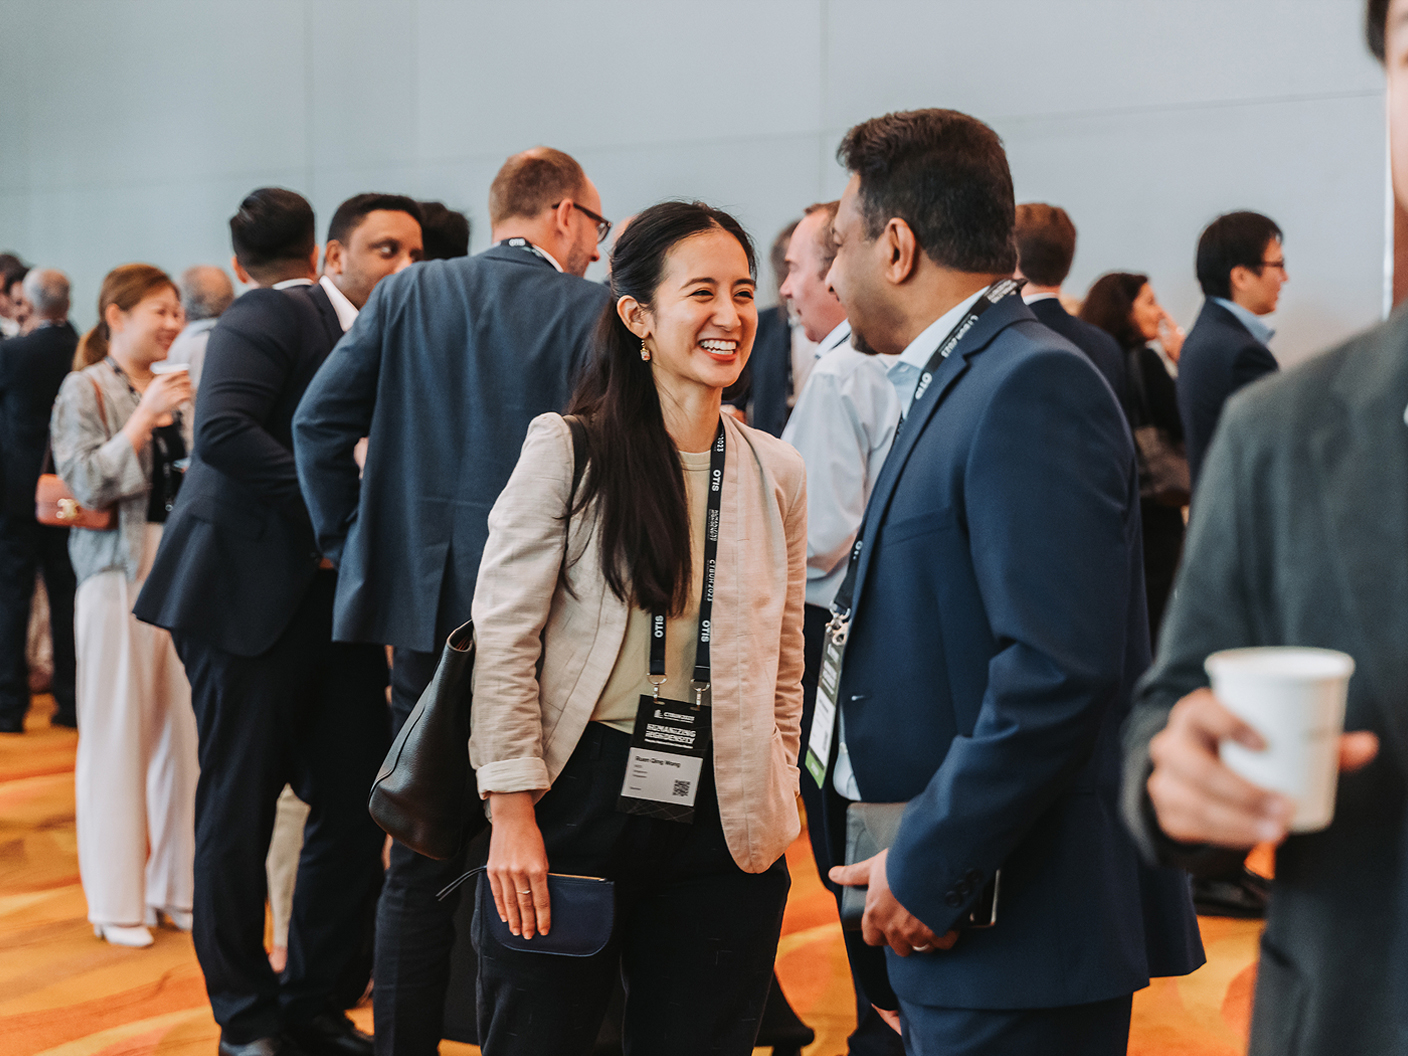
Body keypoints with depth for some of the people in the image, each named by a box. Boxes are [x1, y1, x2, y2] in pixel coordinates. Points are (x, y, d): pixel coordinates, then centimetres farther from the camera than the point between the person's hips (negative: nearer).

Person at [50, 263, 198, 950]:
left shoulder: (179, 393, 16)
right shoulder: (84, 391, 0)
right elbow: (87, 483, -12)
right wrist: (144, 418, -15)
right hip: (120, 570, -5)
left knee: (184, 728, 4)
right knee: (117, 733, -1)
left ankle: (177, 887, 16)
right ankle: (117, 902, 9)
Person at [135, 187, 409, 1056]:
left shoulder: (369, 331, 9)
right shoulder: (269, 315, -4)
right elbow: (224, 430, -15)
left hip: (336, 598, 6)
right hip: (252, 594, -6)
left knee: (358, 805, 7)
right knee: (240, 811, 5)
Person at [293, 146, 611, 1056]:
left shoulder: (407, 294, 5)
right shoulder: (592, 312, -6)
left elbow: (320, 419, 2)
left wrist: (350, 541, 11)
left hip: (422, 604, 3)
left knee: (421, 857, 11)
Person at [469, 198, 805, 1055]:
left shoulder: (777, 473, 7)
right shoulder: (568, 448, -4)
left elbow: (783, 669, 14)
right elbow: (503, 637, -6)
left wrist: (776, 812, 9)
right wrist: (513, 816, -11)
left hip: (721, 824, 3)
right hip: (579, 799, -3)